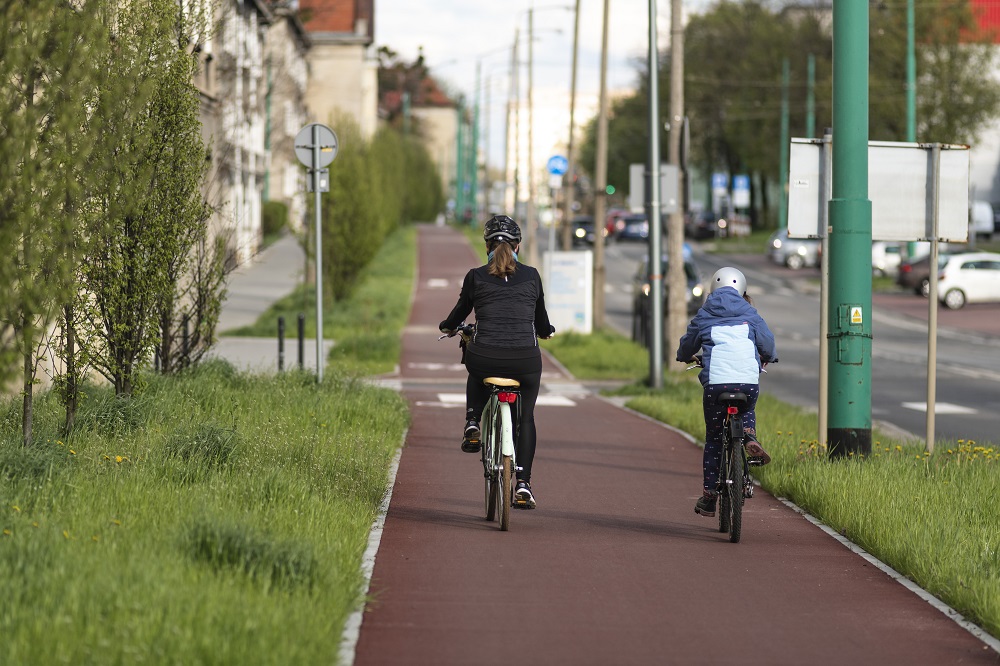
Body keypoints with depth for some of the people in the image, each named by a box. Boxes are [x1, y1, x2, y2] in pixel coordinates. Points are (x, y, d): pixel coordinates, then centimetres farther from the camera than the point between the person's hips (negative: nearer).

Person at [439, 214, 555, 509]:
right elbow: (542, 324, 18)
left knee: (477, 374, 38)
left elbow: (459, 315, 16)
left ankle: (472, 423, 19)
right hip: (526, 360, 0)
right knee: (525, 417, 20)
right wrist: (546, 331, 42)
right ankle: (523, 484, 10)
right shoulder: (531, 276, 8)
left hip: (485, 357, 0)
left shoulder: (476, 277, 4)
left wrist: (447, 326, 39)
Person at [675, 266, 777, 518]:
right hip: (749, 381, 1)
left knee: (714, 438, 11)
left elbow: (687, 345, 24)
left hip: (715, 382, -1)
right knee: (747, 411, 33)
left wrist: (685, 357, 48)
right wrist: (767, 358, 36)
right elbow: (767, 342, 12)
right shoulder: (749, 313, 13)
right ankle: (749, 437, -1)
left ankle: (708, 497, 11)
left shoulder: (704, 315, 13)